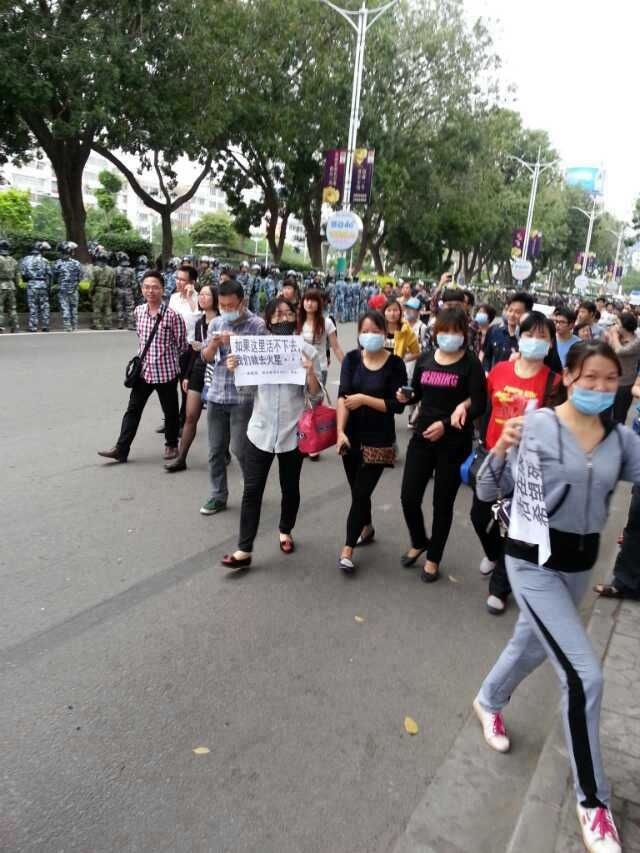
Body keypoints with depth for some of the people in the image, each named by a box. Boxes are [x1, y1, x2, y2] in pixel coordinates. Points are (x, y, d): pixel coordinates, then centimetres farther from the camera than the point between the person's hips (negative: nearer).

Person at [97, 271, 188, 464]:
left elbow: (182, 345, -6)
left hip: (166, 371, -4)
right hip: (143, 370, 5)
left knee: (170, 411, 11)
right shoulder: (138, 311, 2)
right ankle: (121, 449, 12)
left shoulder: (172, 315, -14)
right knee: (133, 410, 6)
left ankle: (171, 444, 30)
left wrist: (166, 356, 6)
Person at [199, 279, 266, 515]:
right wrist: (214, 344, -11)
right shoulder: (215, 323, 9)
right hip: (216, 395, 5)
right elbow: (206, 357, 9)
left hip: (243, 397, -5)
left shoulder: (257, 324, -7)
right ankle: (218, 496, 23)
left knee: (240, 449, -2)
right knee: (216, 449, 9)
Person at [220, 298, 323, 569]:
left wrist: (311, 372, -23)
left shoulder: (308, 351, -5)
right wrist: (234, 370, -9)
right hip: (260, 431, 1)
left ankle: (285, 532, 39)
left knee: (290, 488, 14)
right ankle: (244, 550, 8)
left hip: (292, 432, -1)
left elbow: (316, 398, -6)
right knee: (252, 490, 0)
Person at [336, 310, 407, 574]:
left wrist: (365, 399, -20)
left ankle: (347, 550, 6)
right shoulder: (351, 359, -1)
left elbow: (398, 405, -12)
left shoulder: (395, 364, -8)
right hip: (352, 435, 4)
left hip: (379, 440, -3)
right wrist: (340, 431, -22)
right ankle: (367, 528, 42)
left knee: (361, 492, -4)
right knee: (358, 490, 16)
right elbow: (343, 397, -11)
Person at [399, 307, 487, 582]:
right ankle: (419, 542, 33)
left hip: (454, 443, -4)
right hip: (422, 437, 4)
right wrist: (405, 396, -7)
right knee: (409, 497, 3)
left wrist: (446, 425, -21)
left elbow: (479, 405, -13)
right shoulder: (425, 359, 6)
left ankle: (434, 558, 27)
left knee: (442, 502, 7)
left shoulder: (471, 363, -7)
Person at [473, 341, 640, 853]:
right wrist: (501, 450, -28)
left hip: (581, 561, 6)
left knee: (533, 645, 26)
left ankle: (489, 702, 57)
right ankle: (593, 800, 15)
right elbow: (488, 493, -12)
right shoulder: (535, 425, -15)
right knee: (585, 675, -8)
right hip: (533, 560, -6)